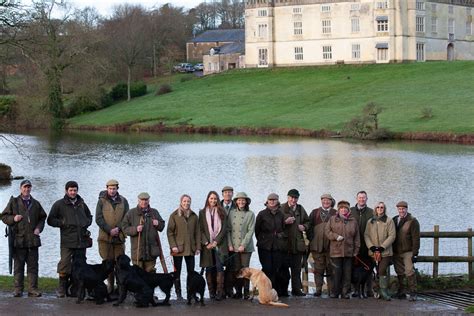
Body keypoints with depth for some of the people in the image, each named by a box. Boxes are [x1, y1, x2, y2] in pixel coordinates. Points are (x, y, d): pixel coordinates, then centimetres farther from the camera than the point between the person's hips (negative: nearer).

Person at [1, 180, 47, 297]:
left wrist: (39, 228, 3)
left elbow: (42, 217, 20)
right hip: (18, 239, -2)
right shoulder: (14, 202, 5)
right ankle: (18, 289, 5)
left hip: (33, 239, 2)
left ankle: (33, 289, 4)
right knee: (18, 266, 1)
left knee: (33, 266, 1)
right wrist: (13, 218, -12)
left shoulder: (36, 204, 13)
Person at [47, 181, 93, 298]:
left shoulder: (82, 204, 15)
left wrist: (86, 223, 7)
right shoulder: (59, 204, 2)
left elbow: (89, 217, 29)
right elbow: (50, 220, 4)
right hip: (67, 241, -4)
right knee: (65, 264, -10)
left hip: (82, 240, 4)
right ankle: (62, 289, 1)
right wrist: (62, 223, -10)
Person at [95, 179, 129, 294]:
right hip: (105, 237, -1)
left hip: (119, 237, 1)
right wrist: (109, 230, -13)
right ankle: (110, 285, 5)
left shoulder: (123, 201, 9)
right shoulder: (102, 201, 2)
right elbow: (98, 219, -4)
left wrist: (118, 228, -10)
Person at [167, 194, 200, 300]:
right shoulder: (174, 215, 0)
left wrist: (198, 247, 3)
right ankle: (178, 293, 6)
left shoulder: (194, 216, 9)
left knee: (191, 271, 2)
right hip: (178, 248, -3)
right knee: (177, 272, 2)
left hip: (190, 248, 3)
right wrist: (173, 246, -12)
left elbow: (197, 232, 10)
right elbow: (169, 232, -3)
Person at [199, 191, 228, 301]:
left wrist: (216, 241, -8)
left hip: (219, 244, -1)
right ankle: (211, 291, 5)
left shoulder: (221, 212, 8)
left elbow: (224, 229, 2)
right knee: (209, 269, 1)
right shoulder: (202, 213, 9)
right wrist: (206, 243, -7)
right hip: (207, 245, 1)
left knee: (219, 267, -10)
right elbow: (201, 229, 5)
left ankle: (220, 292, -13)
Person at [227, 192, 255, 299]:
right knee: (236, 270, 2)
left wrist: (243, 245, -11)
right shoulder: (231, 213, 7)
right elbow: (228, 230, 7)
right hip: (233, 247, 2)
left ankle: (246, 292, 4)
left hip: (246, 247, -2)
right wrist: (230, 244, -2)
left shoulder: (250, 214, 2)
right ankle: (238, 291, 10)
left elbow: (250, 231, -3)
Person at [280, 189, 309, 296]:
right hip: (285, 242, -4)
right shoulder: (281, 208, -2)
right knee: (284, 267, 0)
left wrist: (304, 226, 3)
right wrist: (285, 222, -20)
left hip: (298, 242, 4)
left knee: (296, 268, 6)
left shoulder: (301, 209, 14)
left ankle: (296, 289, 10)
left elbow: (307, 221, 23)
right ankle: (283, 290, 5)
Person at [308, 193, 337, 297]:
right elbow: (310, 227, 10)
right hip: (317, 245, 1)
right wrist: (311, 240, 1)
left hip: (331, 245, -1)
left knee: (331, 269, 0)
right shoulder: (314, 213, 14)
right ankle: (318, 289, 4)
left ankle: (331, 290, 4)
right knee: (318, 269, 1)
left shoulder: (336, 214, 9)